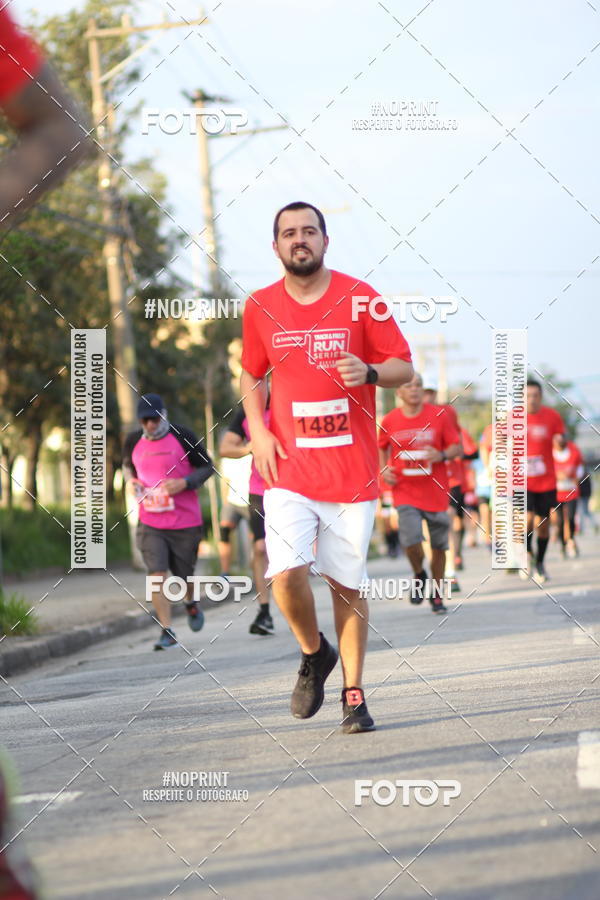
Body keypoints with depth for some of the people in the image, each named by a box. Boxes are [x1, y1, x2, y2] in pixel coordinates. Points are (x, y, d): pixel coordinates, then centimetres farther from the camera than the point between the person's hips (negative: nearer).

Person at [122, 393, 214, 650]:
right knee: (157, 574, -13)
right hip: (150, 523, 1)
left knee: (184, 573, 10)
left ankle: (191, 604, 46)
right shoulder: (133, 441, 3)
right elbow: (127, 465, 24)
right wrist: (131, 481, 2)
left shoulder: (182, 437, -6)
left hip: (186, 520, -1)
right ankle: (167, 632, -11)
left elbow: (206, 466, 2)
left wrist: (186, 482, -16)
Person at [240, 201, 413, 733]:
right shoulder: (260, 307, 6)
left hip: (352, 469, -1)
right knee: (286, 573, -16)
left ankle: (354, 695, 16)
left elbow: (404, 367, 4)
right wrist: (258, 431, 4)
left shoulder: (358, 298, 0)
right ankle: (314, 654, 13)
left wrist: (370, 372, -18)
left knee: (347, 584, 2)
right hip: (289, 470, 1)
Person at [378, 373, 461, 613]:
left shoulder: (439, 415, -2)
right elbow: (382, 448, 20)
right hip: (405, 492, -1)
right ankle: (419, 576, 14)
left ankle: (436, 595, 24)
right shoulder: (390, 421, 1)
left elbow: (457, 448, 3)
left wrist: (441, 455, -18)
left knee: (439, 546, 7)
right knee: (411, 540, -18)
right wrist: (384, 469, 2)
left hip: (436, 492, 1)